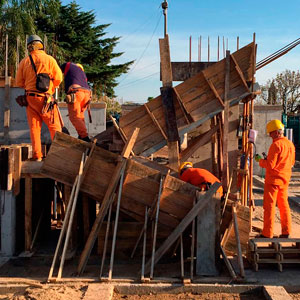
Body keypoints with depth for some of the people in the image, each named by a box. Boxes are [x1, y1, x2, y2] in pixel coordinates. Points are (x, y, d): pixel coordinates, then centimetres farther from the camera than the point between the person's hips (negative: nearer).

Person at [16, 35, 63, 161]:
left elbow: (19, 82, 8)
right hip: (45, 98, -3)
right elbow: (58, 78, -1)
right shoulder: (49, 59, -3)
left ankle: (37, 154, 3)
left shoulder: (24, 61, 5)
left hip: (30, 97, 3)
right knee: (54, 126, 5)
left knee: (34, 127, 7)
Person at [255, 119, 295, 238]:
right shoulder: (290, 144, 9)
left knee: (269, 206, -1)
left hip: (273, 180, -8)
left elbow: (270, 165, -21)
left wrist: (260, 160, -3)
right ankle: (286, 232, 19)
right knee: (283, 205, 15)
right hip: (285, 179, 8)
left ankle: (267, 234, 3)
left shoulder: (276, 145, -18)